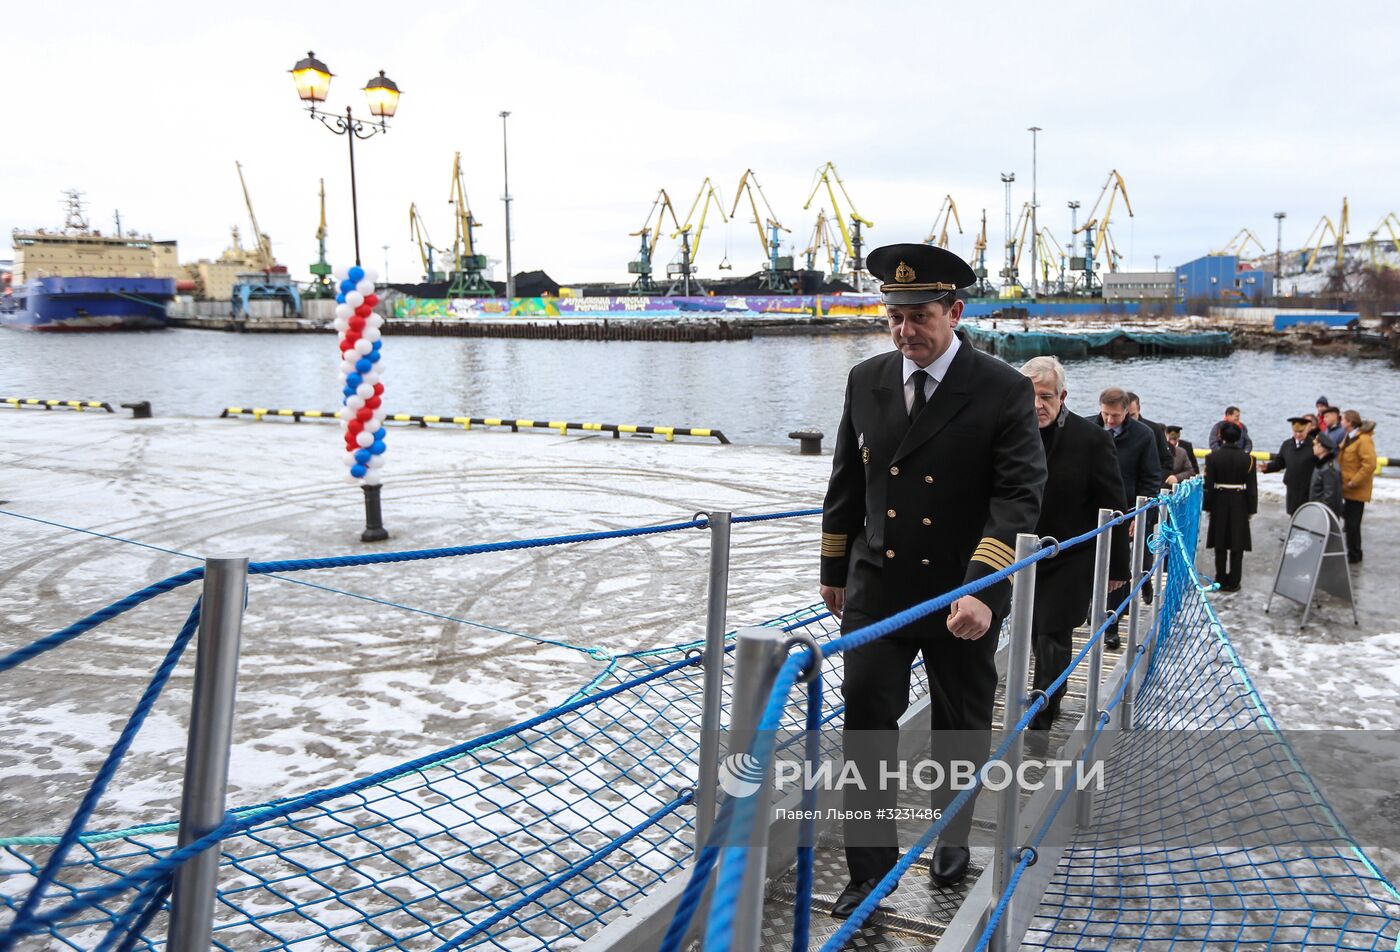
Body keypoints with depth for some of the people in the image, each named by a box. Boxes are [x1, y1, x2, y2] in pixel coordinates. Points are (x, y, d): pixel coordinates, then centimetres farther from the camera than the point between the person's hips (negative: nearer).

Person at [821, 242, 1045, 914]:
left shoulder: (1003, 391, -12)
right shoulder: (866, 381, 0)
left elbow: (1018, 496, -18)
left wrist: (983, 590, -29)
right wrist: (834, 568, 14)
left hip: (964, 595, -2)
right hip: (877, 588, 2)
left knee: (961, 729, 17)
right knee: (866, 727, -1)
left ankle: (952, 837, 42)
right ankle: (870, 865, 14)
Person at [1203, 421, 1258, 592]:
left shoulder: (1213, 457, -7)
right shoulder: (1247, 458, -6)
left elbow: (1209, 484, -6)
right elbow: (1252, 486, -4)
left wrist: (1208, 506, 2)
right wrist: (1251, 508, 4)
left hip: (1219, 502, 0)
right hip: (1240, 504, 0)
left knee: (1220, 545, 9)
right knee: (1237, 546, 6)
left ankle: (1221, 581, 14)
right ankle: (1234, 582, 8)